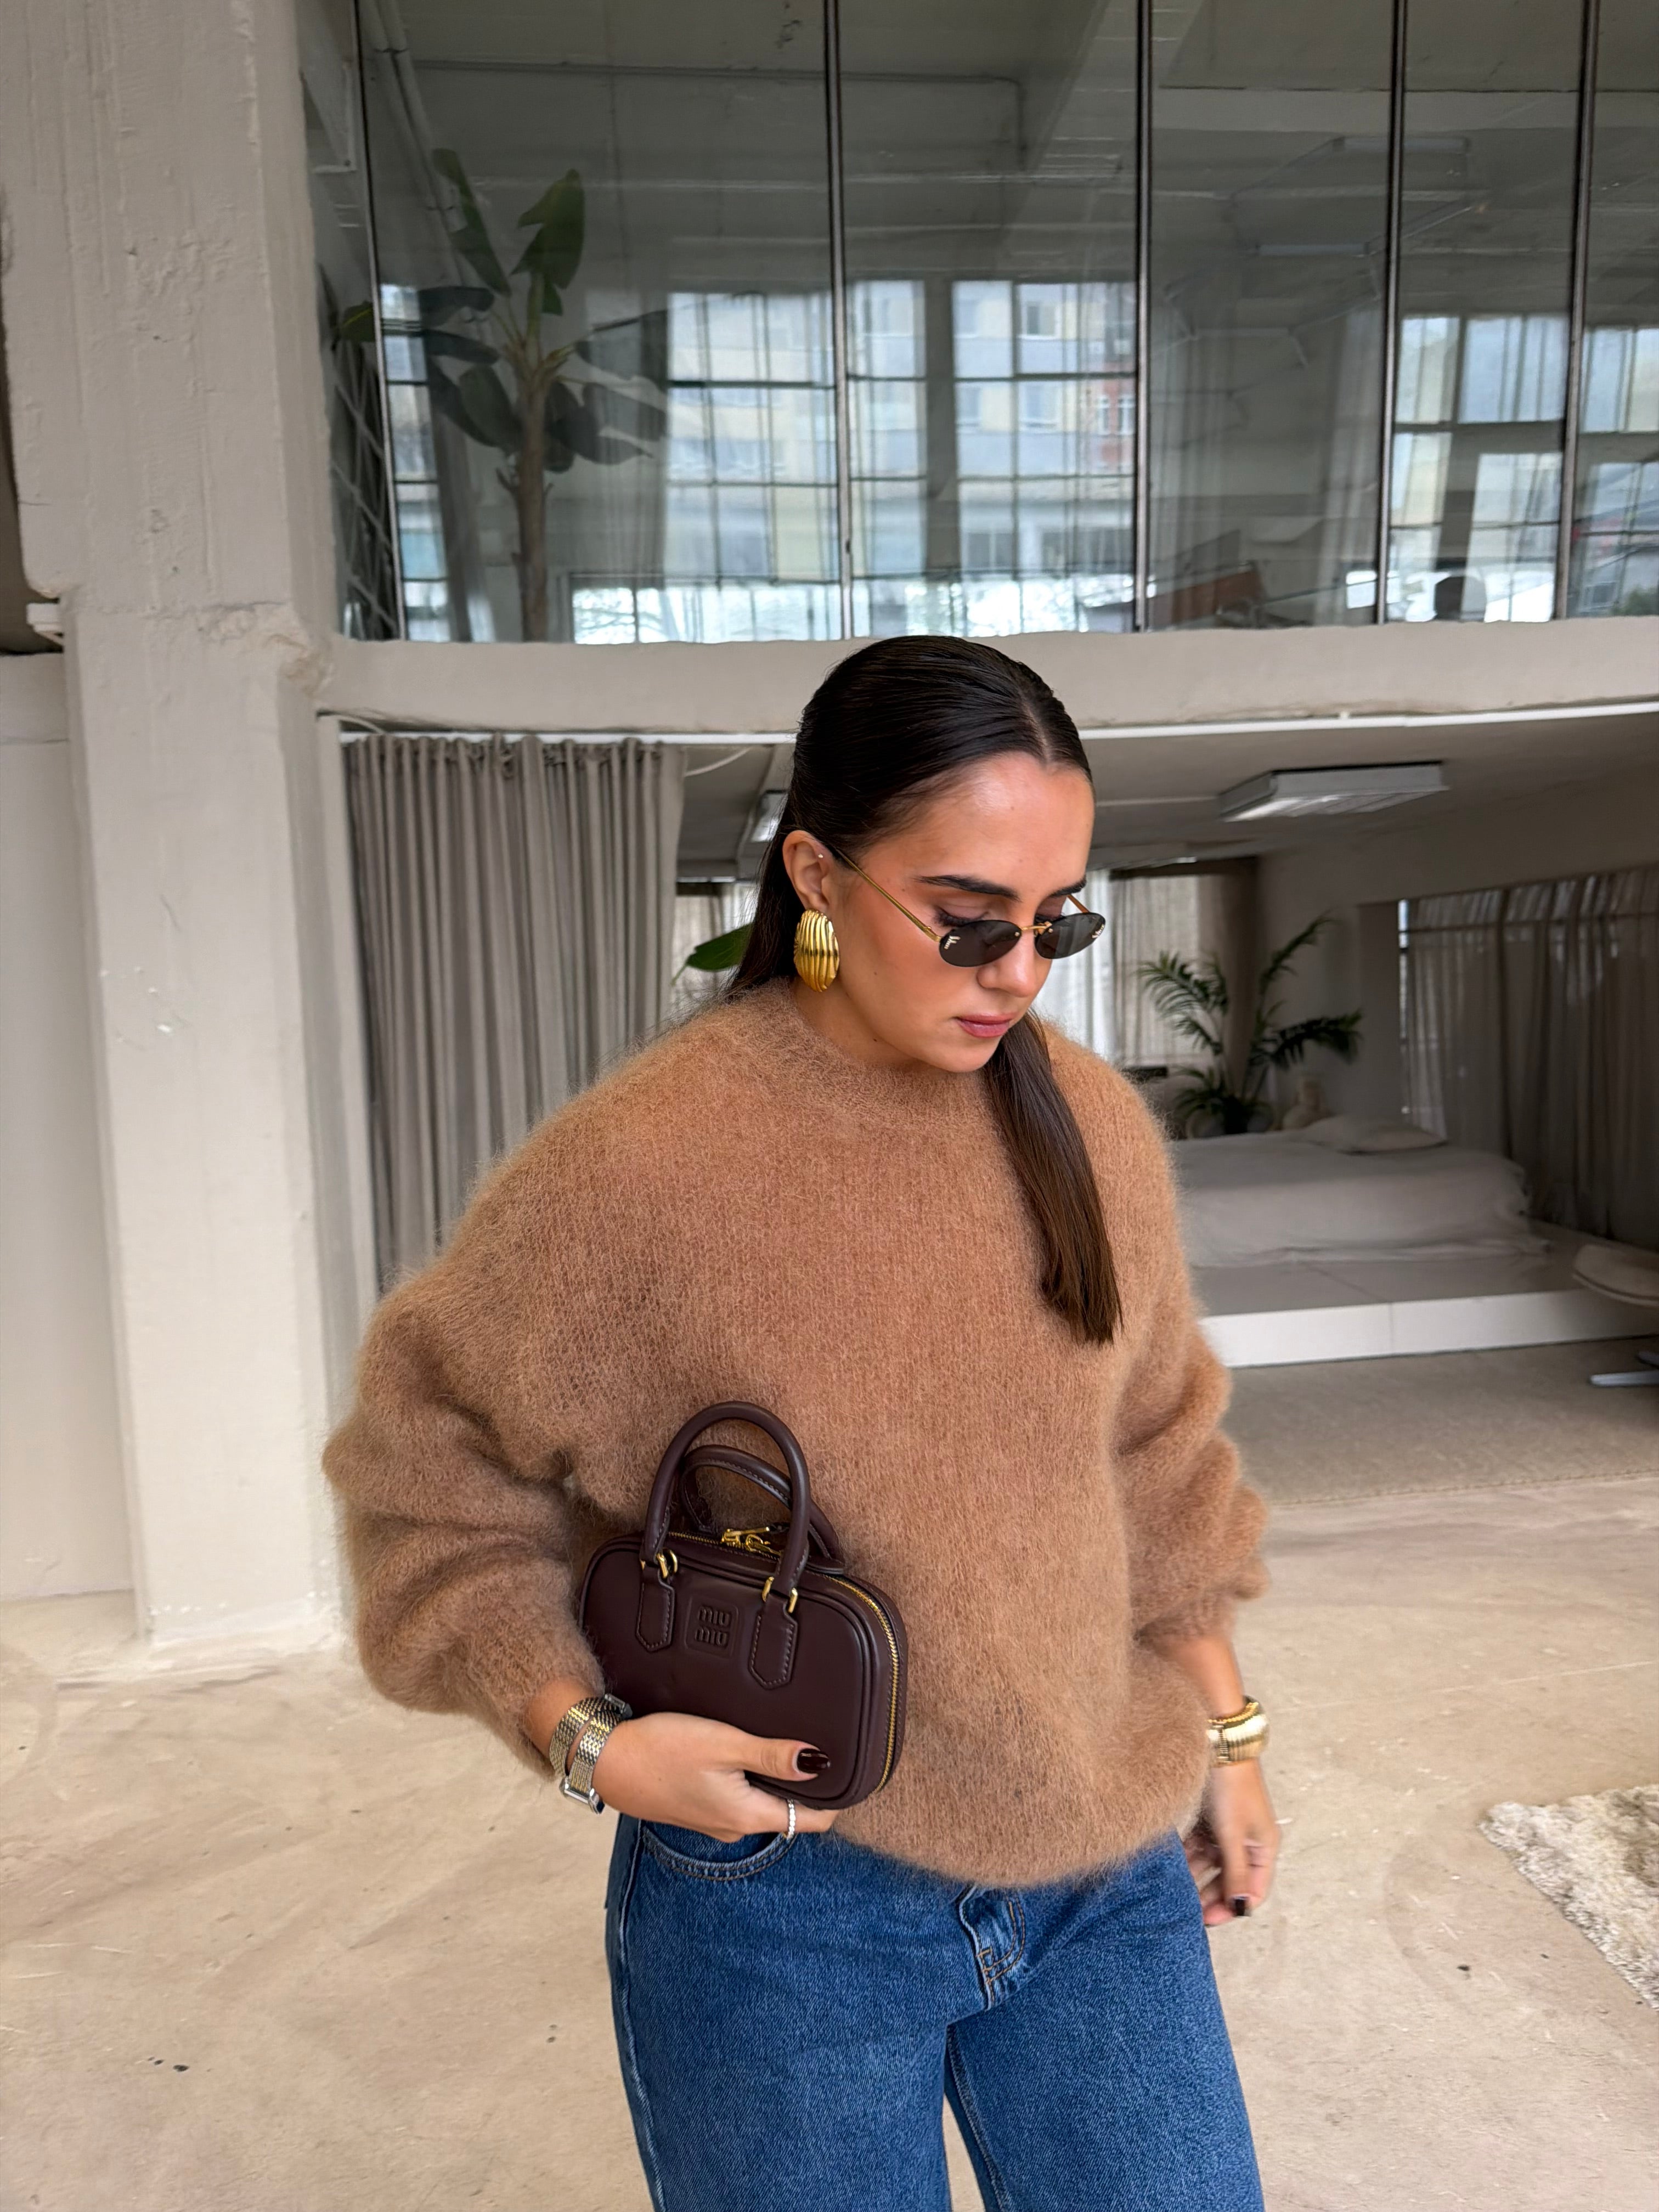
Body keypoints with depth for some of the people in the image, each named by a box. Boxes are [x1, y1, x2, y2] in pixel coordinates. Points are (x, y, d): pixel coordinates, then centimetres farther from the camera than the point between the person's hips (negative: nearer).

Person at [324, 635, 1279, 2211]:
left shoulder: (1091, 1127, -4)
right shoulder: (639, 1159, -19)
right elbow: (433, 1471, -7)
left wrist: (1221, 1731, 13)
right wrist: (587, 1739, -17)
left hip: (1104, 1865, 5)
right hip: (788, 1907, -4)